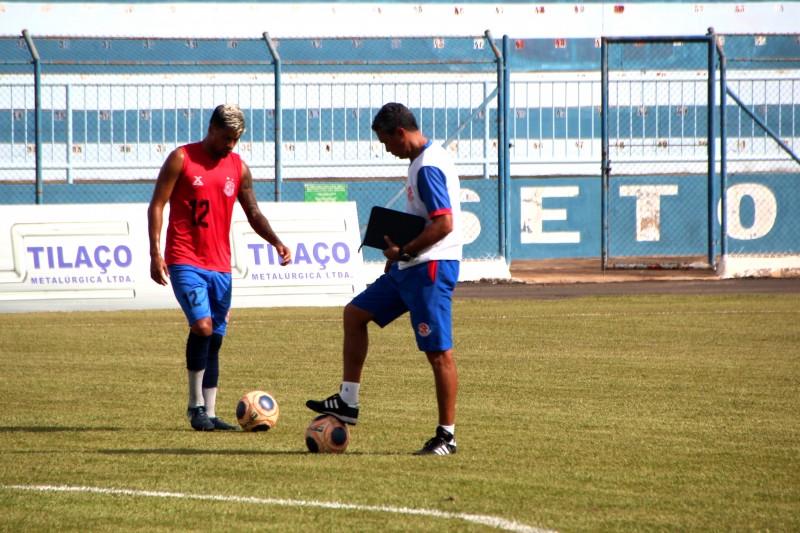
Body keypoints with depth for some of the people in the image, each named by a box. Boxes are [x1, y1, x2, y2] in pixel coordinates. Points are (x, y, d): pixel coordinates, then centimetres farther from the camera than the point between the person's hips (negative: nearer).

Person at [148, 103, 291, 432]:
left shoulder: (238, 167, 10)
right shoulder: (182, 159, -2)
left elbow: (253, 213, 14)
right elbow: (157, 205, -2)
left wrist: (276, 243, -3)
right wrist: (155, 252, -11)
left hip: (220, 266, 5)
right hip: (185, 262, -5)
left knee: (215, 340, 6)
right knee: (202, 326, -20)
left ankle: (209, 413, 10)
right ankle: (196, 405, -9)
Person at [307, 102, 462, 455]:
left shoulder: (428, 167, -18)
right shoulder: (423, 161, 14)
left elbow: (444, 224, -25)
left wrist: (402, 252, -17)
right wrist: (400, 253, 17)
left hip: (430, 268, -11)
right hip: (409, 268, 11)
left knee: (438, 352, -6)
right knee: (355, 314, 15)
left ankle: (447, 436, -2)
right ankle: (347, 403, 16)